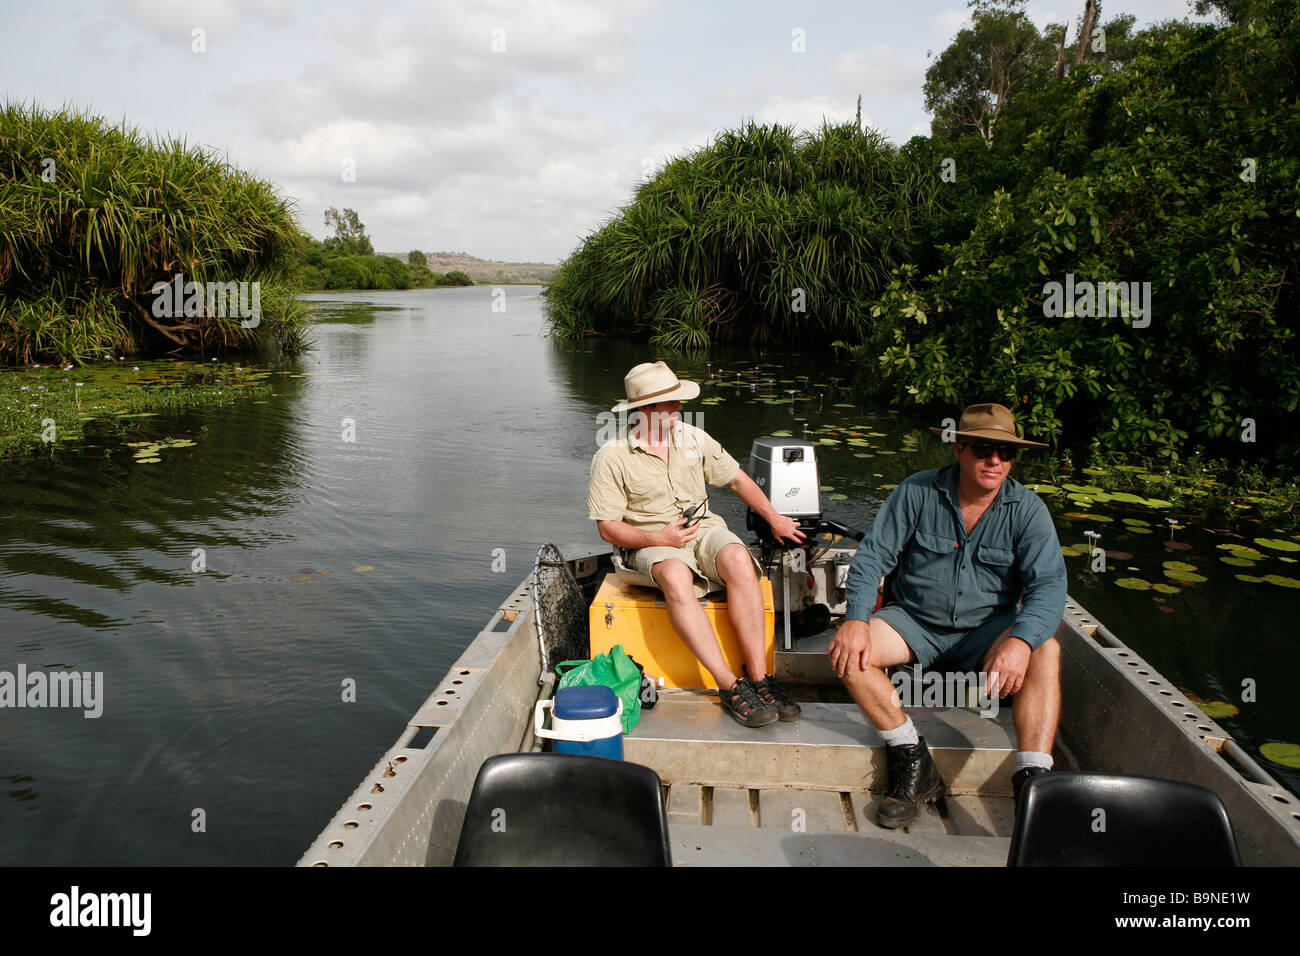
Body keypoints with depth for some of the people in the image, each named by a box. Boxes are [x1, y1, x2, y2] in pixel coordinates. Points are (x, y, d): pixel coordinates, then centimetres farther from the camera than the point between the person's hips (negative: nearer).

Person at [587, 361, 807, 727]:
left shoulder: (692, 437, 8)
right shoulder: (611, 457, -5)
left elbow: (736, 478, 20)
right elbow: (608, 529, -6)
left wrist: (775, 519, 20)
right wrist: (657, 538, -20)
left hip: (703, 528, 4)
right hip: (649, 543, -3)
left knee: (738, 559, -31)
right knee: (676, 576, -39)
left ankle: (759, 677, -28)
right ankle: (730, 686, -36)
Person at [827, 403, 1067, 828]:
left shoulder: (1028, 509, -7)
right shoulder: (916, 492, -7)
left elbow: (1049, 583, -16)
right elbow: (871, 557, -6)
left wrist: (1021, 640, -36)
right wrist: (857, 618, -24)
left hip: (986, 629, 0)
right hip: (914, 621, 1)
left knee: (1045, 650, -30)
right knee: (849, 651, -25)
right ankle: (914, 766, -17)